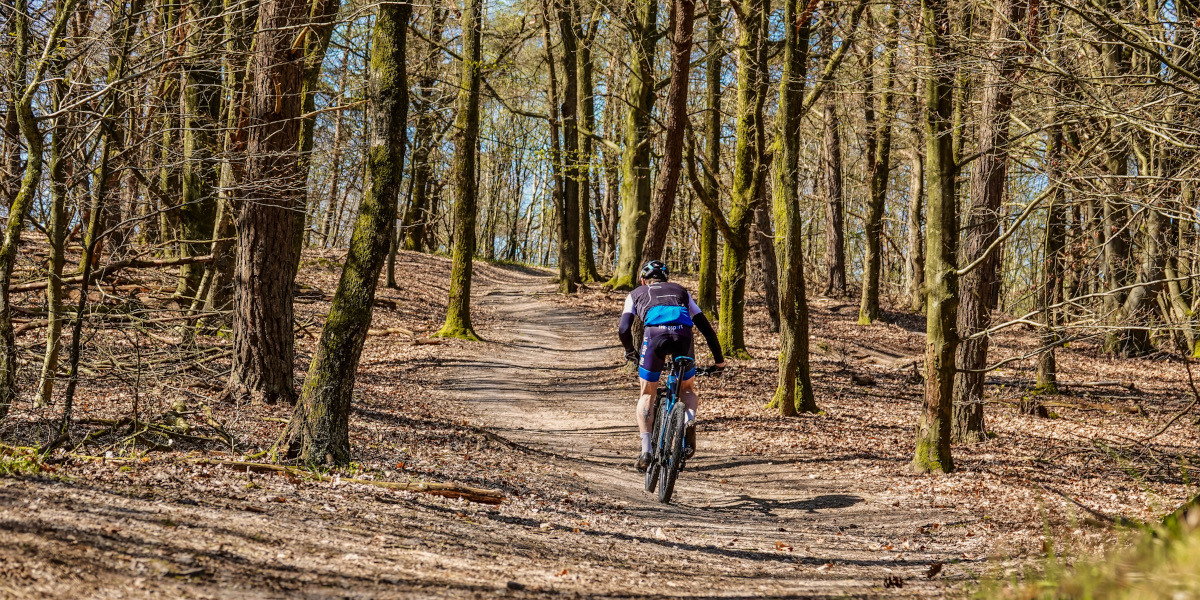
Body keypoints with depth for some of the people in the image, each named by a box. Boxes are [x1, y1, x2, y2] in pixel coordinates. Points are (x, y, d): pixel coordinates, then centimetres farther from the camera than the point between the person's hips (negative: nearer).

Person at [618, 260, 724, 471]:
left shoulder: (637, 293, 31)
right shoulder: (680, 291, 37)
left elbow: (623, 330, 17)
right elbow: (705, 327, 30)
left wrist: (630, 352, 36)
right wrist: (719, 359, 35)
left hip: (655, 333, -1)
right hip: (683, 334, 1)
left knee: (647, 394, 16)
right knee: (687, 388, 24)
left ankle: (645, 449, 3)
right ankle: (690, 420, -7)